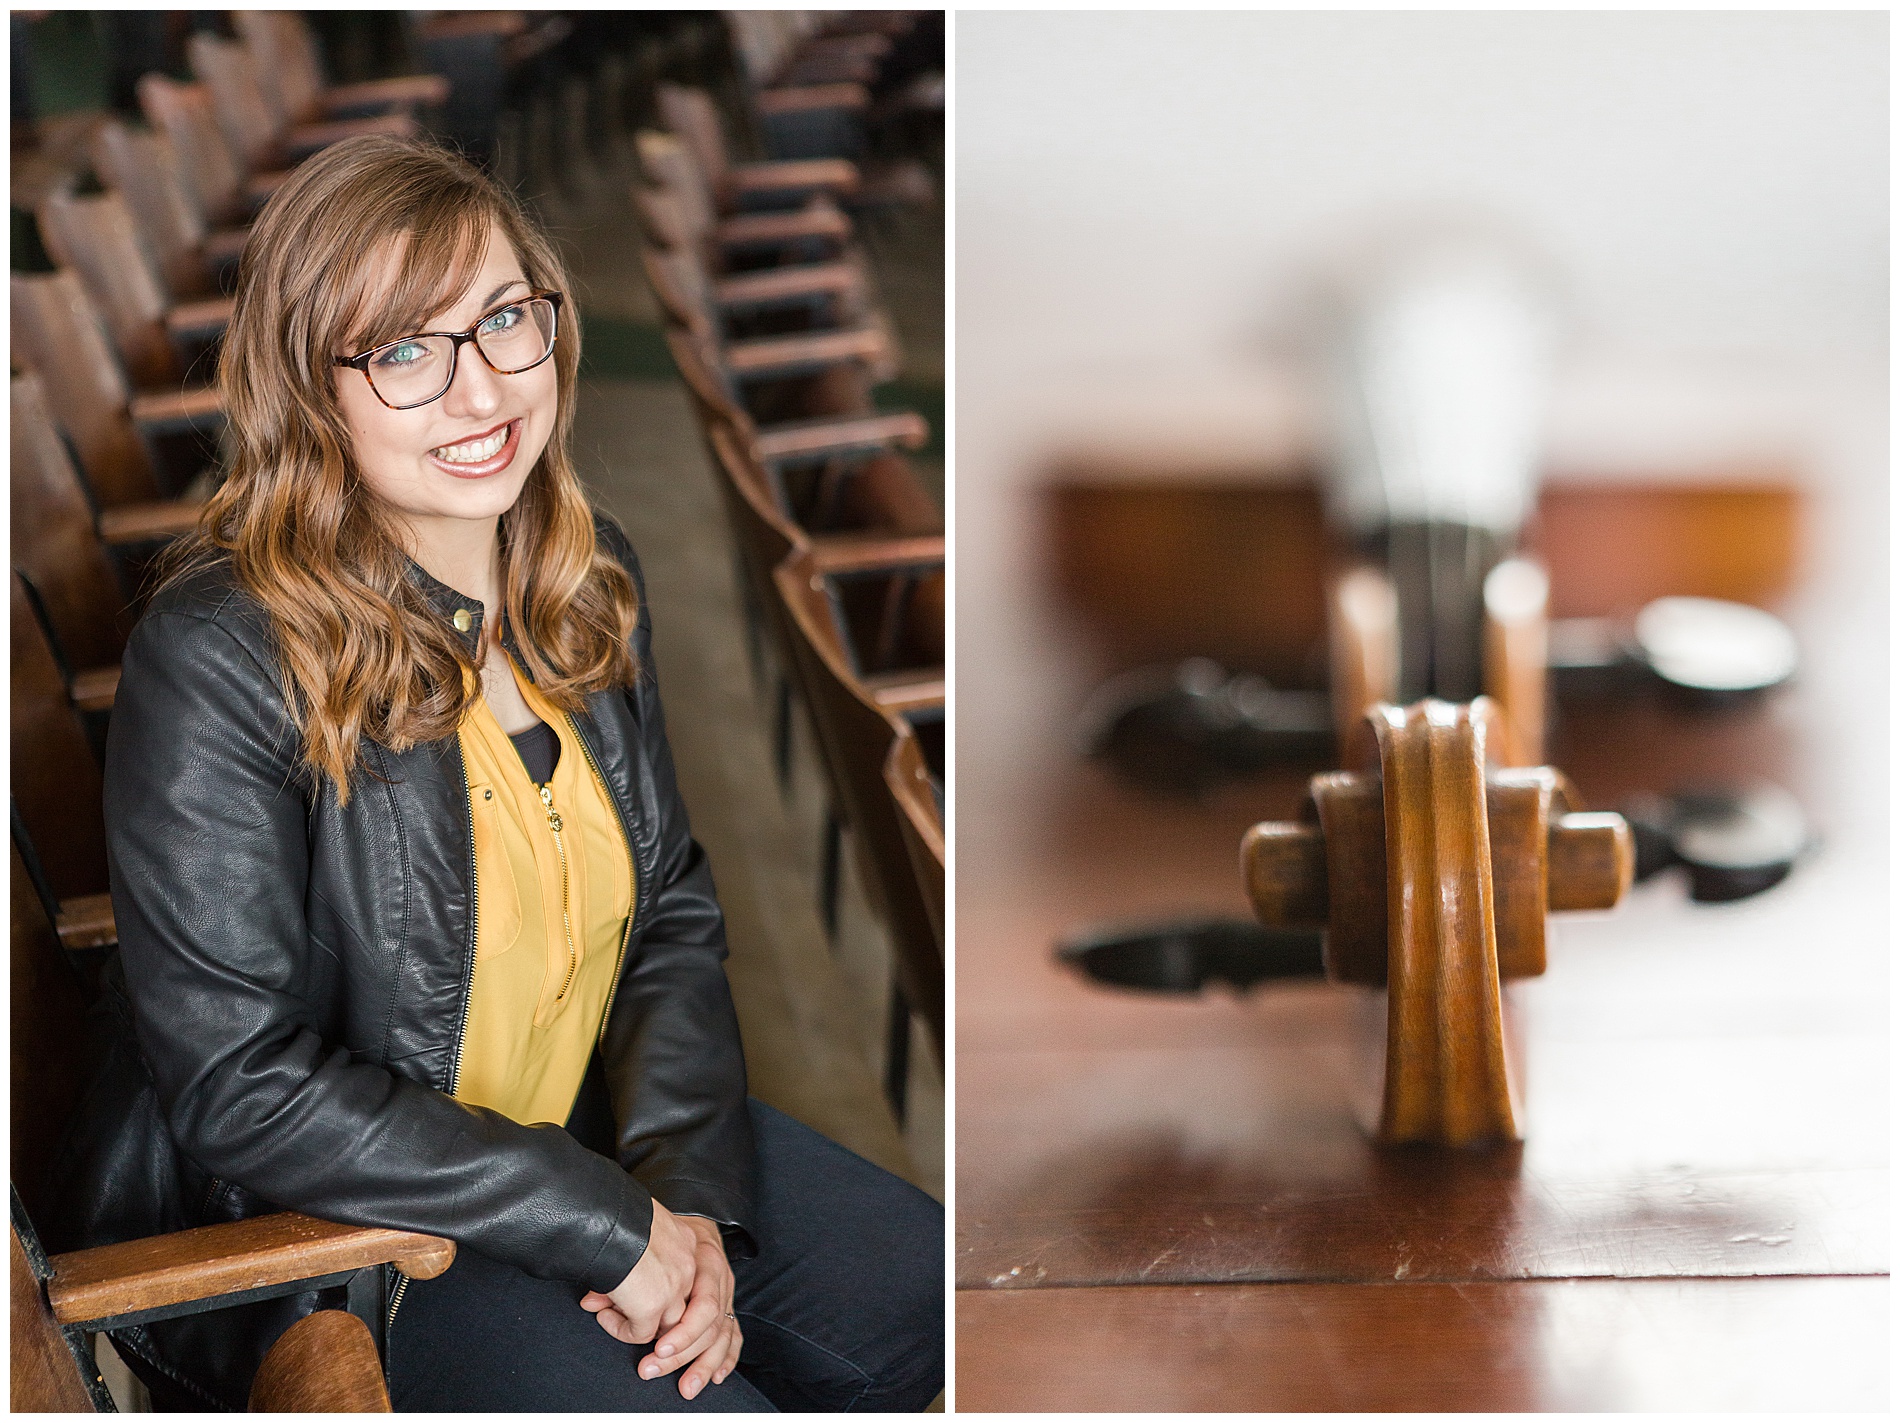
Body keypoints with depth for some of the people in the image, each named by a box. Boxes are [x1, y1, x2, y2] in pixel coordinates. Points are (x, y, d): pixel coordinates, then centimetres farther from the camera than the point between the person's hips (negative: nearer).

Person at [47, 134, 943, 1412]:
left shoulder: (590, 574, 0)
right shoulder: (216, 659, -24)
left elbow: (674, 914, 5)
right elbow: (245, 1093, -24)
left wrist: (686, 1192, -11)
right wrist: (603, 1223, -24)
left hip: (585, 1138, 7)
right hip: (301, 1238, -7)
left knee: (922, 1301, 5)